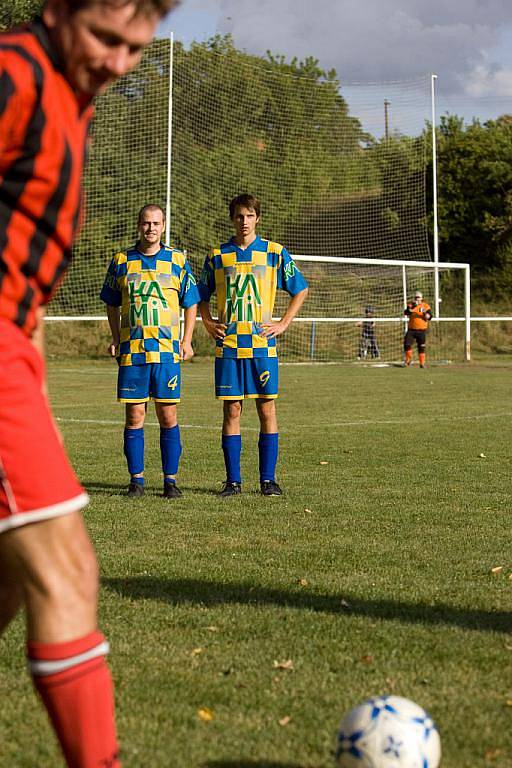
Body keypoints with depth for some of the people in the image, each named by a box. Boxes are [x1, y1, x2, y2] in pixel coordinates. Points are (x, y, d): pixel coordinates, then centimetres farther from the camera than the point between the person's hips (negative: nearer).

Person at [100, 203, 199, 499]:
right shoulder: (122, 262, 8)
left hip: (167, 350, -1)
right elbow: (112, 304, 16)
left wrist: (187, 340, 1)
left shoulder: (178, 260, 5)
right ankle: (137, 479, 8)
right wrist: (116, 338, 5)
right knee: (135, 416, 1)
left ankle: (171, 480, 7)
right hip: (131, 351, 1)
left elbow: (191, 302, 10)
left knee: (168, 416, 0)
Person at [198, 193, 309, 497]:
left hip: (263, 346, -1)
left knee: (267, 409, 0)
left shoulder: (275, 253, 4)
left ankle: (268, 479, 6)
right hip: (228, 346, 1)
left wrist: (283, 324, 2)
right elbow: (202, 296, 19)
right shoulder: (217, 256, 7)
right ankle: (233, 480, 6)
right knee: (232, 410, 1)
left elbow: (301, 290, 11)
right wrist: (209, 323, 4)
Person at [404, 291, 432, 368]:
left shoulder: (425, 306, 2)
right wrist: (411, 307, -24)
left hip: (421, 330, -1)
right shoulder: (411, 305, 6)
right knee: (407, 344, -6)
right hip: (411, 329, 1)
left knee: (421, 347, 0)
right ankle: (408, 359, 16)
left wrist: (425, 313, -24)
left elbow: (429, 317, -5)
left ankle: (422, 363, 9)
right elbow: (406, 313, -10)